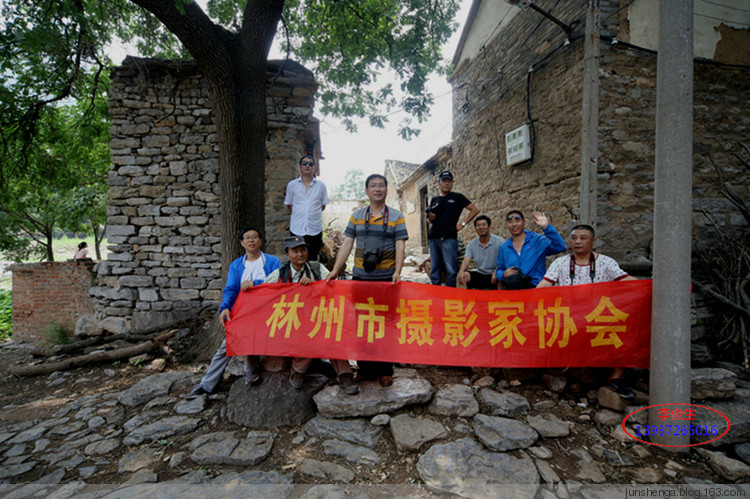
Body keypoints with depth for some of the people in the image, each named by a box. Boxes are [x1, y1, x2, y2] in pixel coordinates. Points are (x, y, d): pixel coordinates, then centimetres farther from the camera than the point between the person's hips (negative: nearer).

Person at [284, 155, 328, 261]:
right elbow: (289, 204, 13)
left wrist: (313, 213, 8)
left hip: (315, 229, 0)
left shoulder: (321, 185, 6)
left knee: (313, 260, 7)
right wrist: (298, 213, 10)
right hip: (296, 229, 0)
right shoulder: (292, 185, 6)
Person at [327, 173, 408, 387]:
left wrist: (397, 271, -18)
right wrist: (335, 270, -4)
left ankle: (385, 370, 19)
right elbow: (347, 244, 6)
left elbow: (400, 246, -3)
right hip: (360, 277, 2)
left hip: (386, 278, -2)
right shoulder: (356, 216, 10)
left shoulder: (396, 216, 4)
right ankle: (365, 367, 23)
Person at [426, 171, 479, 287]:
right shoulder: (434, 200, 19)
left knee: (451, 270, -8)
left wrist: (463, 224, -3)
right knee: (434, 270, 7)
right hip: (434, 238, 5)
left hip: (449, 238, -5)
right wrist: (430, 218, 1)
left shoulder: (457, 197, 7)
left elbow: (475, 210, 4)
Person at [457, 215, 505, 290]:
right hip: (479, 274, 3)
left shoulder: (500, 242, -4)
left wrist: (496, 273, -32)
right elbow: (466, 260, -3)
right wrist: (461, 271, -26)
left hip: (493, 275, -3)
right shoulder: (472, 244, 8)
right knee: (464, 275, -23)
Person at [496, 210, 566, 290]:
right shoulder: (504, 248, 18)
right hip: (511, 286, 3)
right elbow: (499, 270, 23)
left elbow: (560, 247, -7)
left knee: (512, 278, -37)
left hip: (534, 285, -3)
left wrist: (546, 227, -15)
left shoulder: (537, 240, 9)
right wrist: (503, 274, -3)